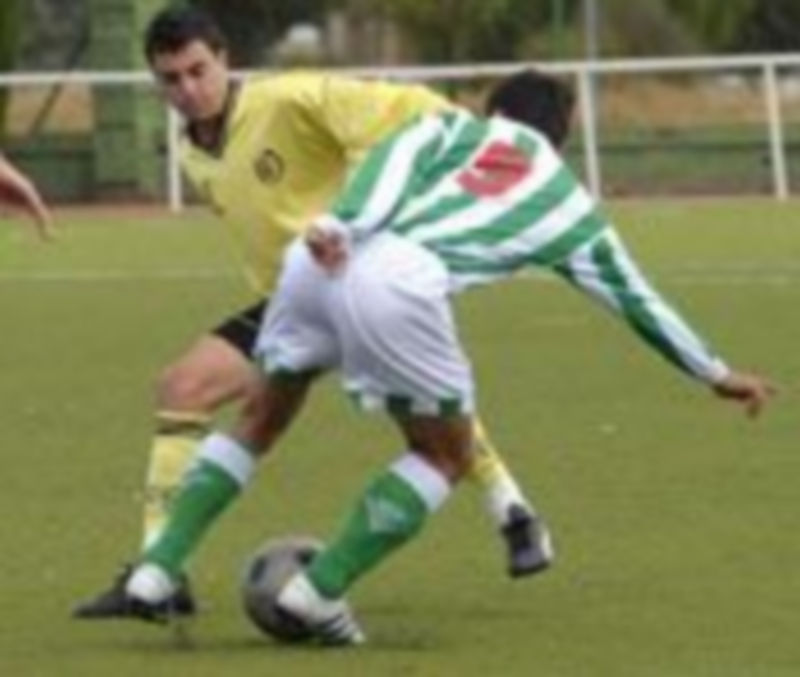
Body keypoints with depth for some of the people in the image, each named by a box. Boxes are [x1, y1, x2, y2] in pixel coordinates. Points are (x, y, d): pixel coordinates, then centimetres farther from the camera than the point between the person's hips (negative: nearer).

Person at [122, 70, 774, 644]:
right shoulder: (568, 204, 27)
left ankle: (158, 571, 16)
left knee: (261, 420, 24)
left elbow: (396, 156, 5)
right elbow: (637, 298, 34)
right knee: (445, 456, 19)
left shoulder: (455, 126, 29)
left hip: (321, 258, 3)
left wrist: (342, 223, -10)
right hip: (400, 285, -3)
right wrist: (716, 373, 46)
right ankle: (321, 590, 7)